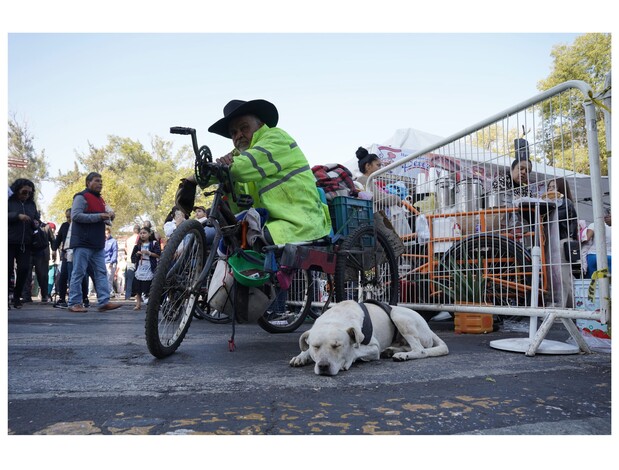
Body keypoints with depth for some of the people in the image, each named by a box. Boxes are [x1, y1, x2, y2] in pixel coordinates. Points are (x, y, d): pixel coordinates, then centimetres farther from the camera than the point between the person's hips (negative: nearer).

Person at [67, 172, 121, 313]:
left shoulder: (100, 199, 21)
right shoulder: (81, 197, -5)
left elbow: (104, 215, 29)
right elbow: (75, 216, -16)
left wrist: (109, 214, 5)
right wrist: (99, 216, -20)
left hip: (98, 245, 8)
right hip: (83, 243, -8)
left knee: (101, 273, 2)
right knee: (78, 273, -4)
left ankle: (104, 301, 1)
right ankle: (74, 303, 1)